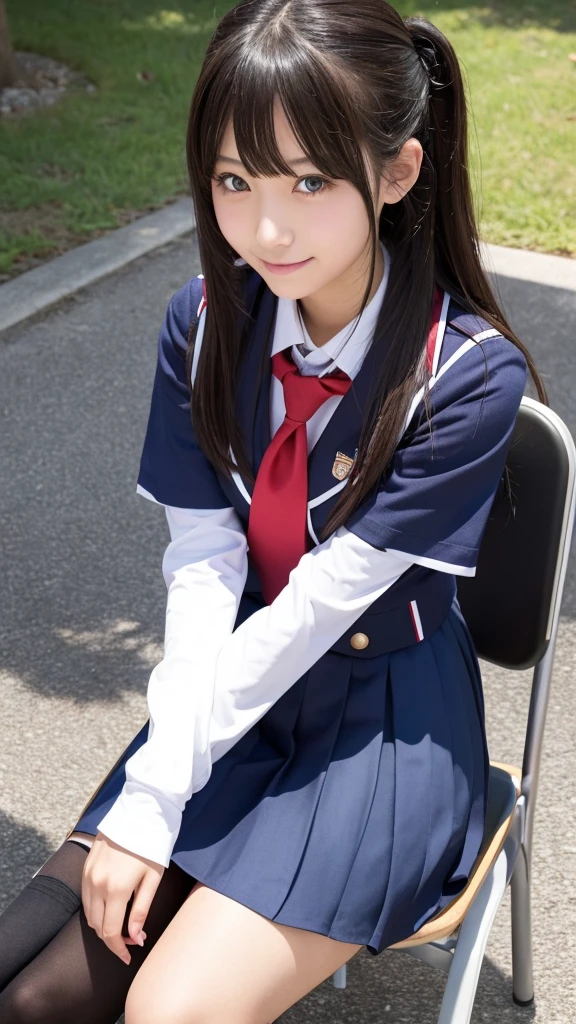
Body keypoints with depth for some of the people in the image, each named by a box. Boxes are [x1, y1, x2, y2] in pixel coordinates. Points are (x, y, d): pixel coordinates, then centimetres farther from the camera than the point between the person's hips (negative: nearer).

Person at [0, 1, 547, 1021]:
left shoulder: (470, 374, -21)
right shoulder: (203, 323, -7)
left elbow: (323, 600, -21)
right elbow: (202, 565, -10)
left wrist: (156, 789, -17)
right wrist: (149, 796, -19)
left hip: (387, 718, -4)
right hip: (239, 689, 4)